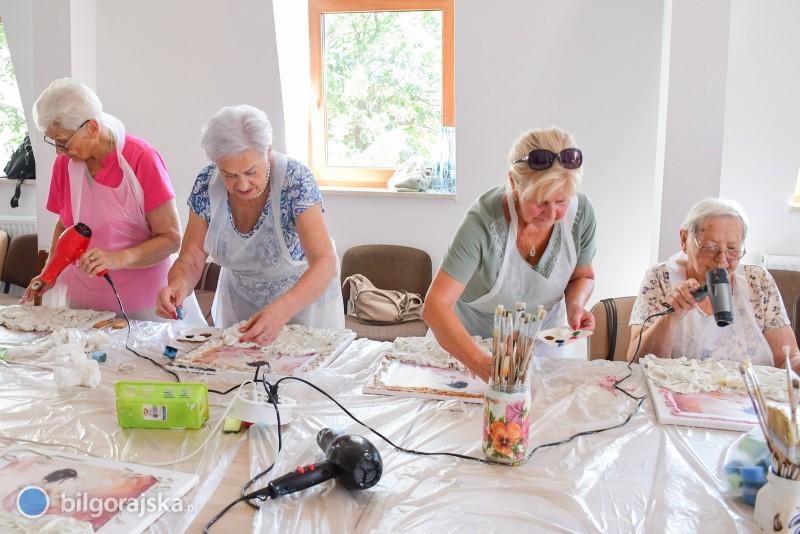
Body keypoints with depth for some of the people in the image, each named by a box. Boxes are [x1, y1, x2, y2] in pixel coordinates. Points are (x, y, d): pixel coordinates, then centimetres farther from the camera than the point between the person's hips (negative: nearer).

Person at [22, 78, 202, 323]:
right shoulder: (64, 162, 0)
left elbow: (171, 238, -15)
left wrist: (119, 259, -29)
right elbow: (64, 225, 15)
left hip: (141, 298, -4)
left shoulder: (142, 159, -15)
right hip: (81, 297, 4)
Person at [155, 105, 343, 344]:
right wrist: (177, 285, -38)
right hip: (239, 300, 4)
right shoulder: (206, 184, -19)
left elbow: (326, 264, -39)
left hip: (306, 296, -3)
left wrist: (281, 311, -56)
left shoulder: (296, 180, -31)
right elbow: (191, 260, -15)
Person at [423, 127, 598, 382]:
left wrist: (575, 304, -22)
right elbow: (435, 306, -39)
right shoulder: (484, 220, -34)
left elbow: (582, 276, 0)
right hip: (474, 340, -3)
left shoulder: (581, 213, -20)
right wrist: (481, 364, -51)